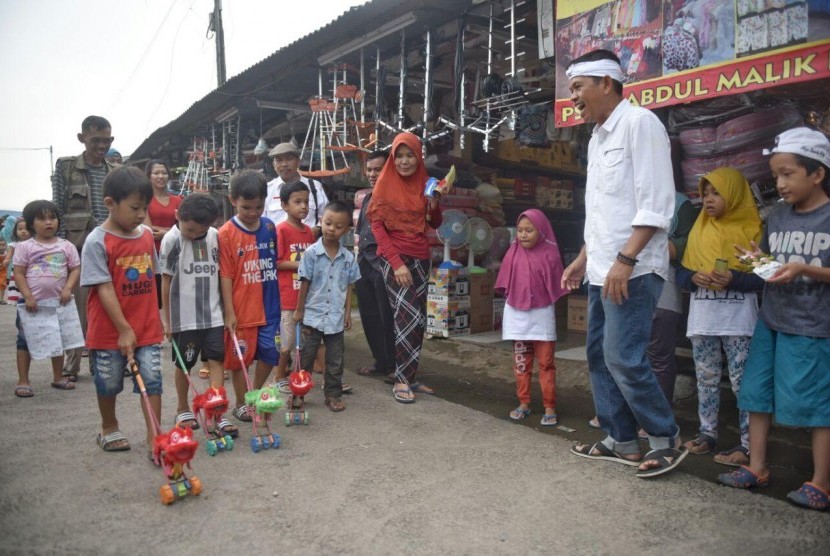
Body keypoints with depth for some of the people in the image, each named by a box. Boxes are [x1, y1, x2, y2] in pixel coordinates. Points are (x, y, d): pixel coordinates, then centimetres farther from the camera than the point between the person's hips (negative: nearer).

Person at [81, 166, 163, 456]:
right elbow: (104, 289, -17)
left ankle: (154, 438, 8)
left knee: (152, 380, 1)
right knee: (109, 383, 15)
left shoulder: (147, 235, 2)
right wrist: (124, 330, -18)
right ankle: (109, 429, 37)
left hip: (147, 327, 4)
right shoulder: (97, 241, -15)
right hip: (110, 330, -3)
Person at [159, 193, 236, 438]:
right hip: (184, 316, -3)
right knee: (184, 364, 12)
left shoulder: (214, 236, 1)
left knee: (217, 361, 0)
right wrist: (167, 318, -3)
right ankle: (183, 409, 31)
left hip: (213, 314, 3)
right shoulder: (172, 240, -10)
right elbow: (166, 281, -6)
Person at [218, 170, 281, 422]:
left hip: (268, 306, 5)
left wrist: (278, 299, 13)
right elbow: (225, 276, -11)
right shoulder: (226, 233, -11)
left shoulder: (270, 227, 3)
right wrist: (229, 312, -13)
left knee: (270, 354, 11)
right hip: (241, 309, -4)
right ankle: (241, 404, 27)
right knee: (240, 359, 8)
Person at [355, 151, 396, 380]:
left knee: (387, 318, -1)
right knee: (369, 317, 12)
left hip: (384, 263, -8)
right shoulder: (367, 198, 18)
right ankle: (380, 362, 23)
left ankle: (393, 366, 10)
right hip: (364, 263, 8)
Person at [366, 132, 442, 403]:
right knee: (409, 317, -13)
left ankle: (409, 376, 17)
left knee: (418, 320, 6)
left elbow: (435, 224, 14)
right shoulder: (385, 183, -4)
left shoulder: (424, 183, 10)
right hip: (394, 258, -5)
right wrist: (396, 263, -16)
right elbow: (377, 226, -8)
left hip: (420, 257, 6)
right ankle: (401, 381, -4)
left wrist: (434, 205, -8)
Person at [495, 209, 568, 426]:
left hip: (541, 315, -3)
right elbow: (506, 284, 7)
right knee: (521, 362, 11)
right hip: (517, 315, 3)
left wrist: (549, 307, -3)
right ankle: (523, 403, 21)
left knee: (546, 362, 3)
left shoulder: (549, 255, -8)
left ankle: (550, 408, 9)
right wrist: (513, 301, 6)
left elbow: (555, 287, -4)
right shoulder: (513, 253, 0)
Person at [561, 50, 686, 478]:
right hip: (603, 270, 9)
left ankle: (667, 440, 11)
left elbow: (656, 203, -16)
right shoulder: (597, 138, 18)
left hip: (632, 269, -9)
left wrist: (625, 259, -22)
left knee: (623, 358, -8)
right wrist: (583, 259, 20)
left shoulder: (639, 122, -8)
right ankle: (621, 441, 22)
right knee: (599, 356, 11)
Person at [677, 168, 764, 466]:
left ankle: (748, 444, 3)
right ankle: (707, 433, 22)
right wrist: (693, 277, -13)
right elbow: (681, 272, 9)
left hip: (738, 321, -4)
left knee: (742, 381, -3)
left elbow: (762, 277, -6)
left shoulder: (752, 229, -2)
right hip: (702, 319, 5)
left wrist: (734, 279, -23)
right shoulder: (699, 230, 11)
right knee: (706, 380, 11)